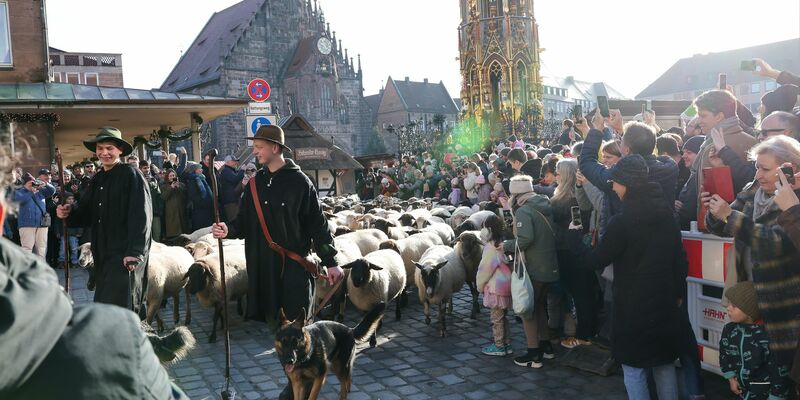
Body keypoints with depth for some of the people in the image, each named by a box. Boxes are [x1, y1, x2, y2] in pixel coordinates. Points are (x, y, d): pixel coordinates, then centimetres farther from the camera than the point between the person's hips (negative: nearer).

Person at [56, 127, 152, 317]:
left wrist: (134, 252, -22)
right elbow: (86, 213, 16)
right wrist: (68, 212, -6)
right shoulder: (98, 179, 15)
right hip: (103, 254, 8)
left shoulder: (131, 174, -8)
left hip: (125, 255, -8)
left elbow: (141, 216, -15)